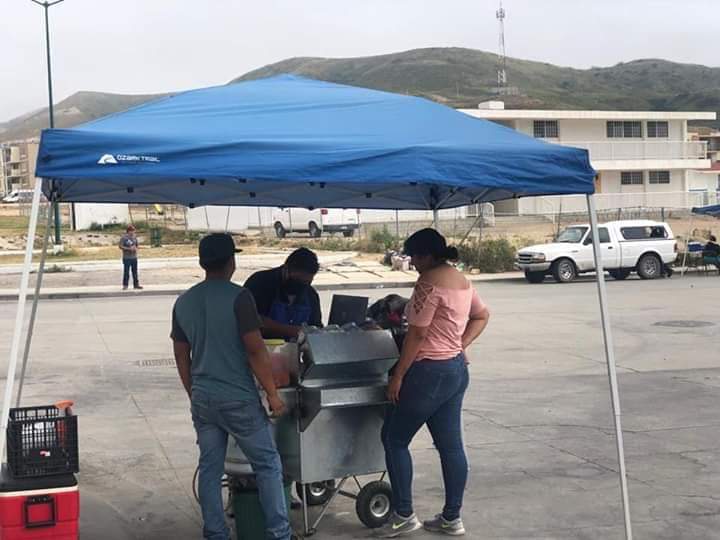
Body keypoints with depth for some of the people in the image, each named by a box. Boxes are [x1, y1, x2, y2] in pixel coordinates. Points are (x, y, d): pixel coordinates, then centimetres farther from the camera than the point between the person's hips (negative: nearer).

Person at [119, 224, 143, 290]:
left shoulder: (134, 237, 8)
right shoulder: (124, 237, -9)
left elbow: (137, 245, 18)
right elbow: (120, 246, -12)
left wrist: (136, 248, -4)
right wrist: (129, 249, -18)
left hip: (134, 257, 5)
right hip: (127, 258, -5)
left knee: (135, 271, 10)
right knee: (126, 271, -3)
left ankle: (136, 284, 17)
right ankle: (125, 285, 4)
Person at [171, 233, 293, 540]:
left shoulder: (184, 302, 6)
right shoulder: (238, 297, -13)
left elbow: (181, 355, 12)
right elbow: (255, 349, -16)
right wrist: (272, 394, -8)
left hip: (202, 399, 6)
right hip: (238, 398, -6)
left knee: (210, 469, 12)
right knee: (267, 464, 6)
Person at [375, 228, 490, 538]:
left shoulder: (430, 282, -17)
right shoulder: (462, 280, 12)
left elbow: (417, 334, -19)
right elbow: (482, 316, 26)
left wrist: (398, 375, -15)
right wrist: (461, 344, 15)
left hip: (429, 372, -9)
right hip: (456, 369, 9)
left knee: (394, 439, 3)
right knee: (450, 445, 11)